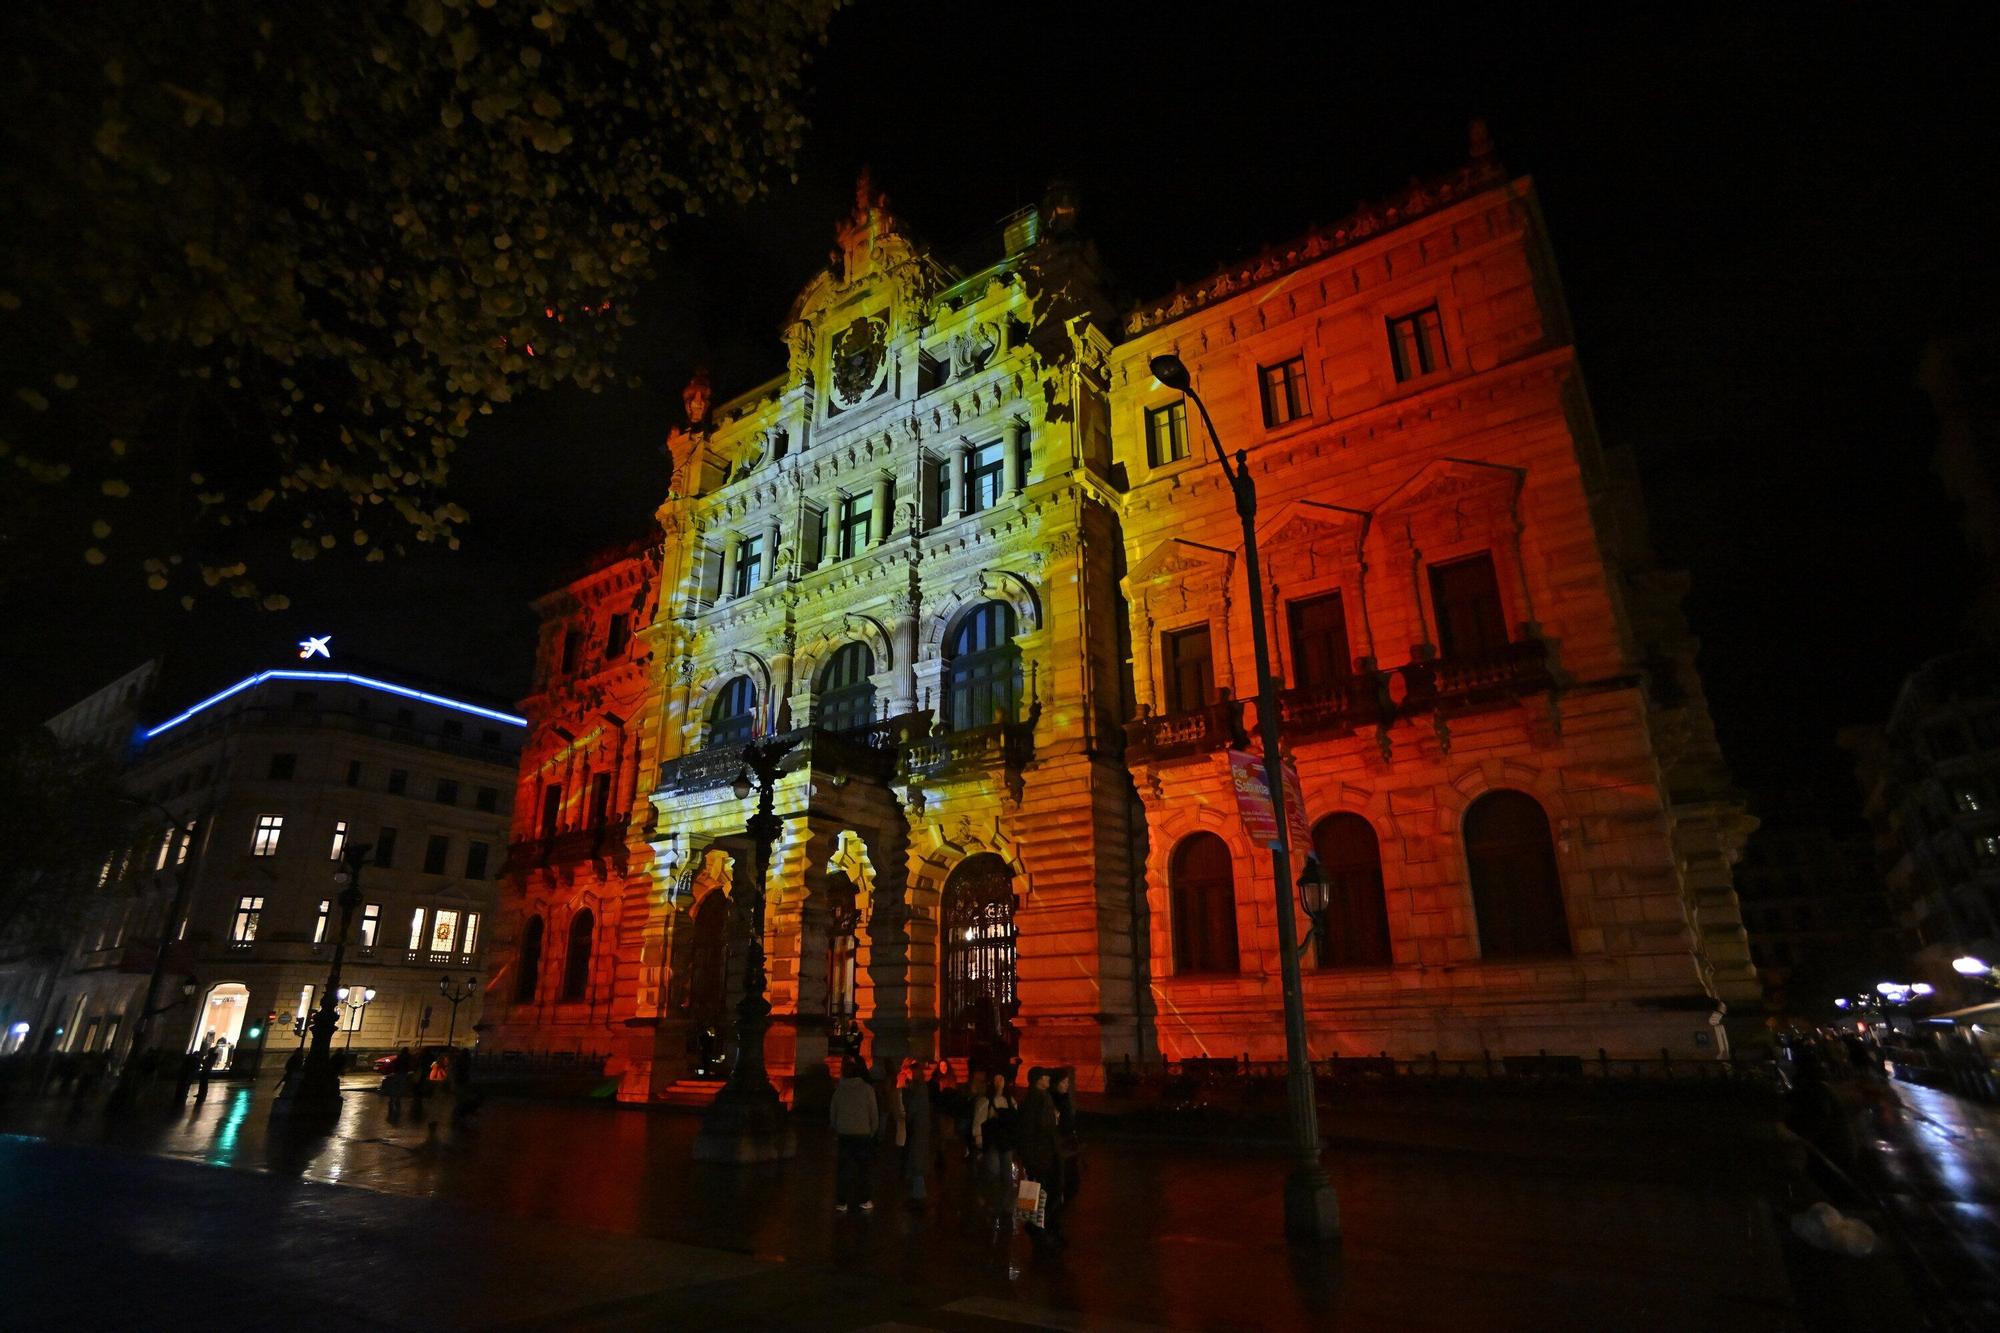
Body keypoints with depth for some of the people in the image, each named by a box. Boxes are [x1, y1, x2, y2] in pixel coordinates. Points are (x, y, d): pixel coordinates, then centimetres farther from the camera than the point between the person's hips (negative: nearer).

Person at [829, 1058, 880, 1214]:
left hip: (844, 1134, 2)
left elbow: (833, 1113, 5)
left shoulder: (839, 1090, 0)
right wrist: (873, 1131, 10)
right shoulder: (867, 1089, -7)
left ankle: (841, 1202, 8)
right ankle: (865, 1201, 9)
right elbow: (874, 1112, -3)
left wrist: (835, 1130, 17)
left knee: (843, 1168, 8)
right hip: (863, 1134, -2)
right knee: (865, 1168, 8)